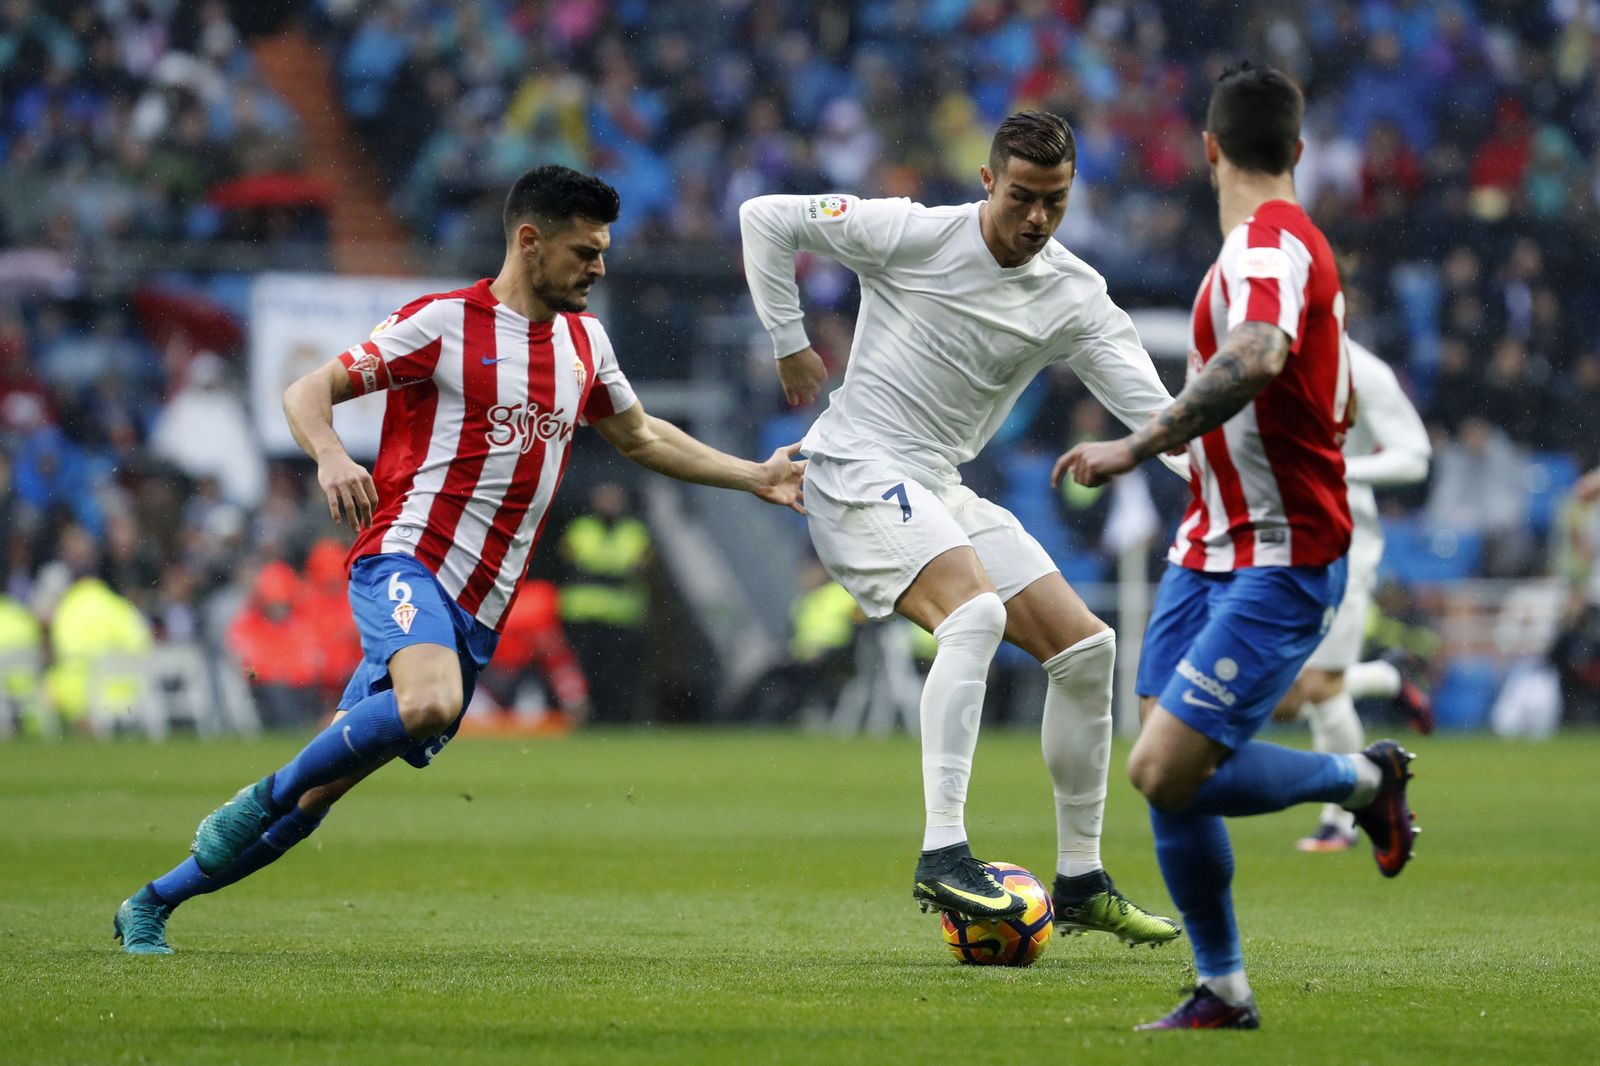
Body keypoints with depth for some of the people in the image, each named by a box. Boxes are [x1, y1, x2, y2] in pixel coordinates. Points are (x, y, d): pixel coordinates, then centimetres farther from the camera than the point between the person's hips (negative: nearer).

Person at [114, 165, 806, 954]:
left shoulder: (583, 340, 16)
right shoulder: (442, 322, -5)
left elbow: (640, 437, 32)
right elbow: (306, 392, -5)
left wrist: (755, 477, 26)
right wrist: (331, 456, -26)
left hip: (478, 613, 7)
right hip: (406, 561, -7)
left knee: (319, 792, 4)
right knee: (430, 706, -38)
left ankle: (152, 905, 18)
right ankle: (264, 797, -15)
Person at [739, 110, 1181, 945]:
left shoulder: (1075, 295, 2)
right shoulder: (913, 235, -12)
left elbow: (1152, 408, -5)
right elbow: (765, 217, -5)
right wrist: (788, 340, -4)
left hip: (941, 492, 7)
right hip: (857, 469, -7)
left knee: (1086, 649, 3)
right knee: (976, 611, -32)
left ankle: (1080, 884, 13)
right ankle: (942, 856, -37)